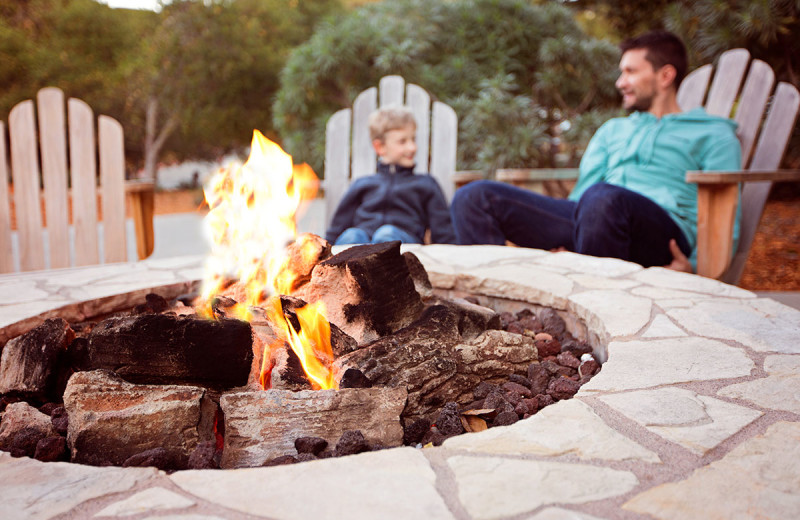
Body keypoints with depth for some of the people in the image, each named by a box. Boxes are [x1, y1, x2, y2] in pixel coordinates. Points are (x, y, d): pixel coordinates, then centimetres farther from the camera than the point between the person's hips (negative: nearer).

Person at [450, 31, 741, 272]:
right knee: (475, 197, -12)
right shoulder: (612, 130, 35)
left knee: (602, 198, -41)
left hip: (662, 235, -5)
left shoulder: (712, 134, 20)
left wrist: (696, 266, -15)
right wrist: (561, 247, 1)